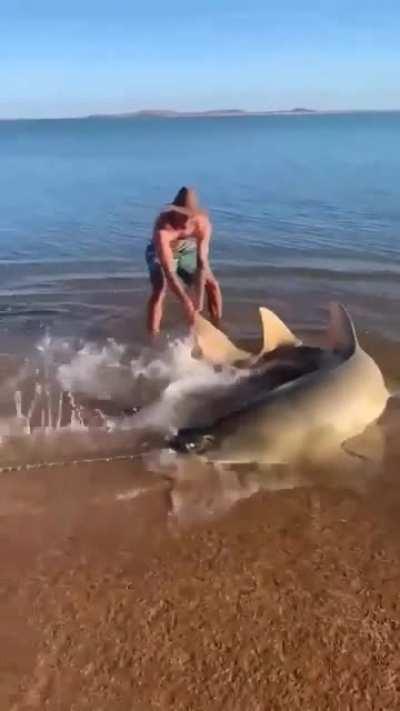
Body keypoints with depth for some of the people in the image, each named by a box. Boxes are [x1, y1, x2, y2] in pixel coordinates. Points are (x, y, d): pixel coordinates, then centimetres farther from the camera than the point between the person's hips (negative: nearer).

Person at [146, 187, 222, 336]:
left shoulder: (203, 222, -31)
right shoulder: (162, 228, -41)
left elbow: (202, 263, -32)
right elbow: (168, 272, -45)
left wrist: (199, 298, -37)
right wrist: (186, 303, -49)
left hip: (187, 251, 4)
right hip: (161, 253, -4)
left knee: (212, 285, -5)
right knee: (159, 290, -26)